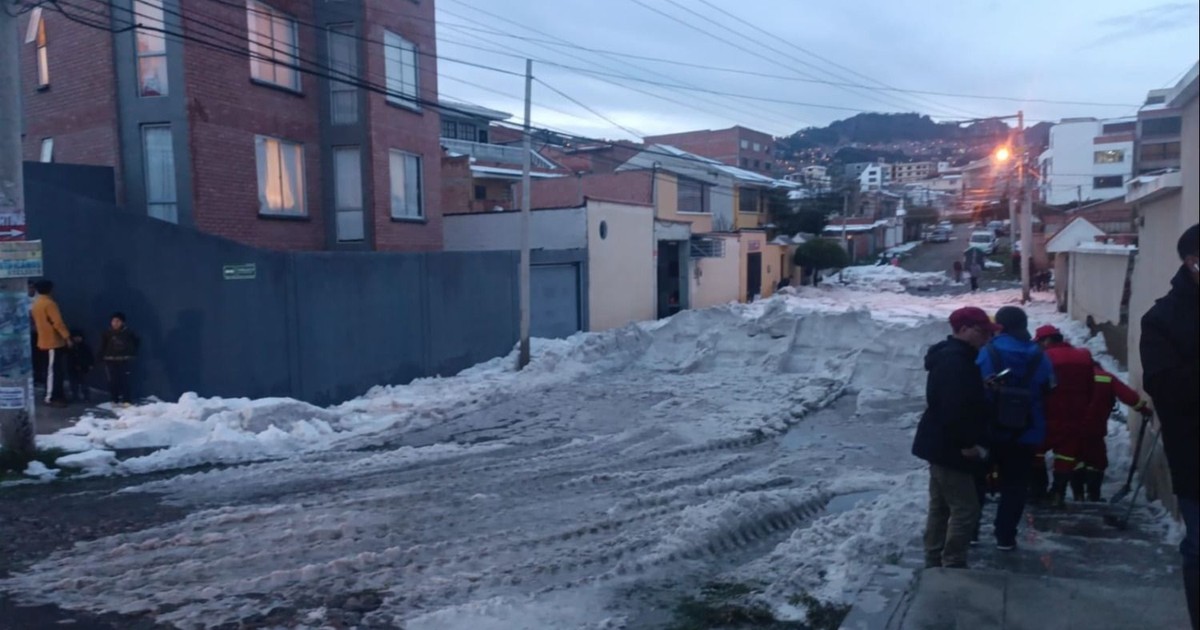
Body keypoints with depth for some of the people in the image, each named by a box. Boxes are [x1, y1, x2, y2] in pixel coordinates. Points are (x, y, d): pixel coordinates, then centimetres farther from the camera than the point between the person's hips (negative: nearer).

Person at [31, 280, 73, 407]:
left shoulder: (36, 303, 13)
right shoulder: (49, 303, -17)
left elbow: (37, 322, 20)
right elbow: (58, 322, -22)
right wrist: (67, 337, -18)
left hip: (44, 342, 9)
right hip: (53, 342, -9)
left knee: (56, 370, 15)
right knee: (53, 370, -5)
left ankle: (58, 395, 20)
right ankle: (51, 398, -1)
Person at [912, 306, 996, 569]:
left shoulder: (950, 355, 15)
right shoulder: (956, 360, -20)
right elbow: (955, 408, -29)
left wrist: (968, 441, 18)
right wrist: (967, 443, -21)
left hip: (940, 444, 11)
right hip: (949, 447, -11)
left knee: (941, 506, 16)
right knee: (965, 509, -4)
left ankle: (935, 563, 25)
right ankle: (952, 567, 3)